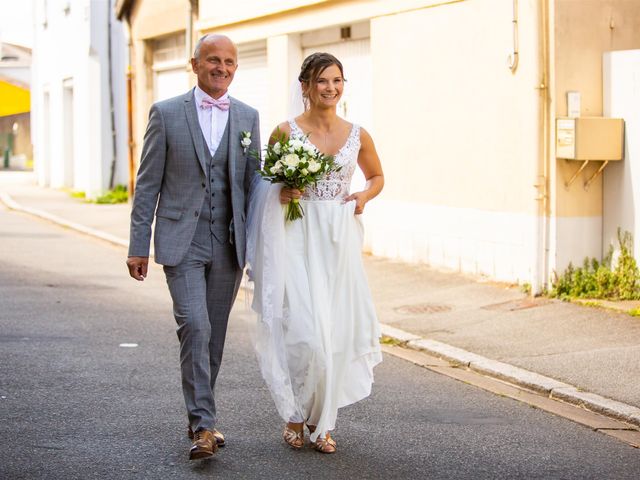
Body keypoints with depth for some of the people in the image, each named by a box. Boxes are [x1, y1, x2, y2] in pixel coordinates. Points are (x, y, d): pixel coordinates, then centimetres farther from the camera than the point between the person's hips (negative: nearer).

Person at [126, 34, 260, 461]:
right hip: (182, 241, -3)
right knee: (194, 327, -14)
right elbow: (147, 184, 0)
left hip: (228, 244, 3)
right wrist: (139, 246, -3)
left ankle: (199, 412, 25)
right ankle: (204, 425, -13)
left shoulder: (247, 117, 8)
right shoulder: (166, 113, 0)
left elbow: (253, 182, 11)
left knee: (214, 333, 10)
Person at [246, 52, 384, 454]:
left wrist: (364, 198, 1)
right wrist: (280, 193, -11)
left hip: (339, 239, 3)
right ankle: (295, 415, 9)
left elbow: (377, 176, 21)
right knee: (304, 327, -10)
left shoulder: (357, 135, 6)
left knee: (336, 329, 4)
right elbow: (265, 182, 10)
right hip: (298, 238, -3)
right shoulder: (286, 132, -2)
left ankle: (322, 421, 18)